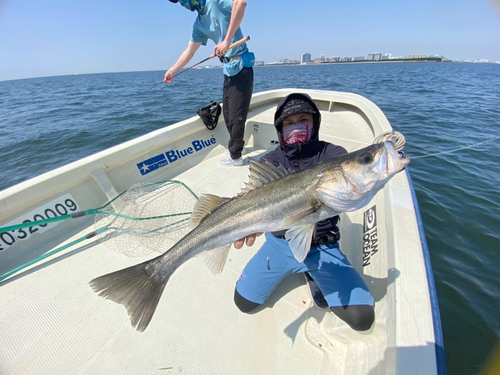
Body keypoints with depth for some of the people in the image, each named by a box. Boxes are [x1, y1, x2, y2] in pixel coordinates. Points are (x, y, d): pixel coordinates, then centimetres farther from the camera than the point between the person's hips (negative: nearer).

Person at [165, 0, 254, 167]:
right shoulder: (199, 24, 15)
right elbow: (189, 51, 19)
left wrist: (227, 40, -27)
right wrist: (172, 70, 19)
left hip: (241, 66, -8)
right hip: (228, 69, 8)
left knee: (236, 114, -5)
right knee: (227, 113, 13)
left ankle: (235, 156, 6)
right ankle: (236, 144, 32)